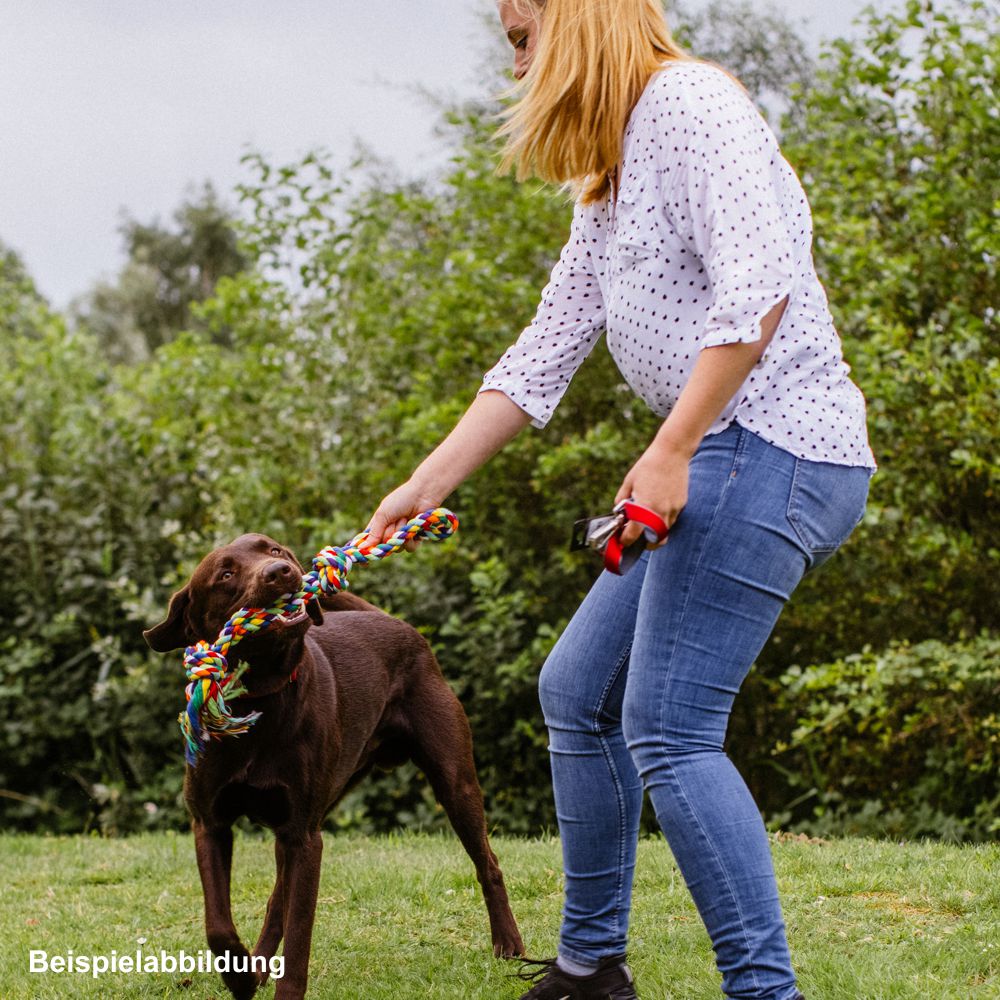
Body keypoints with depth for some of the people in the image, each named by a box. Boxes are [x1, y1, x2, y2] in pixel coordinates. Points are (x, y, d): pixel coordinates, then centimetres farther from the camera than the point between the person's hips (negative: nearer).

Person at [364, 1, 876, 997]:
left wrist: (671, 448, -21)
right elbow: (542, 352, 23)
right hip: (721, 463, 10)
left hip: (773, 445, -10)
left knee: (668, 730, -13)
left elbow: (758, 282, -21)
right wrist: (426, 484, 19)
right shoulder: (607, 187, 22)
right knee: (576, 692, 14)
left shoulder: (684, 101, -8)